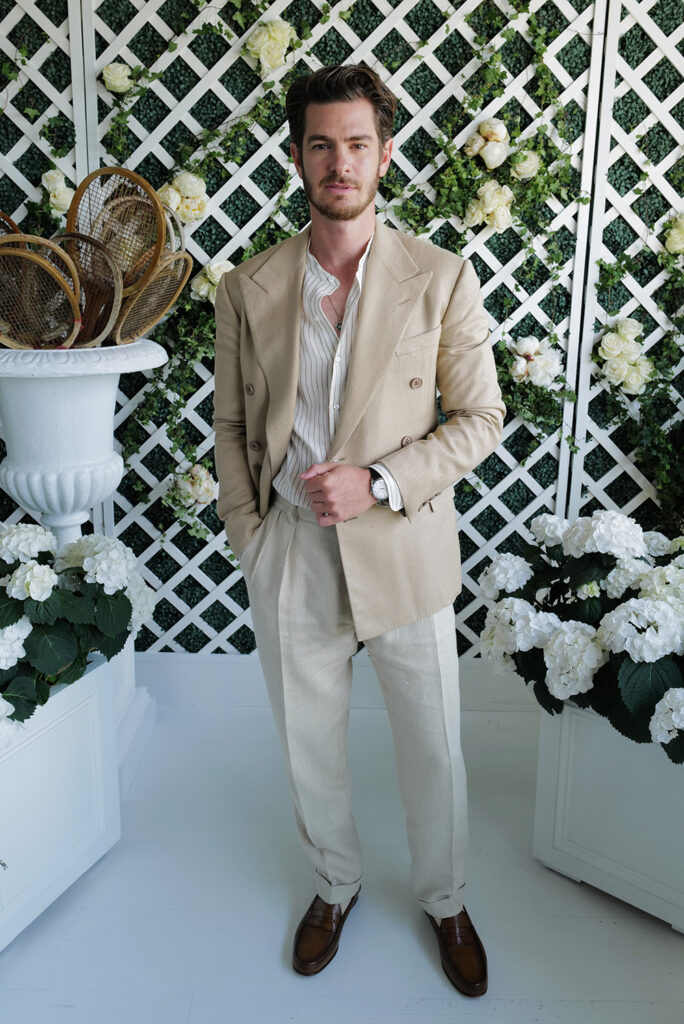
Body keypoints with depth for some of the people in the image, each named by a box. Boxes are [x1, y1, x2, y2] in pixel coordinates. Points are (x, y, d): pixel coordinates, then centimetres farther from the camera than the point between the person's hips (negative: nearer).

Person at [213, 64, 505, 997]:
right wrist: (249, 537, 0)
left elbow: (480, 417, -4)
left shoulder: (441, 279, -6)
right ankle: (336, 884, 46)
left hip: (403, 548, -1)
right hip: (288, 552, 2)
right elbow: (231, 425, 7)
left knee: (434, 747, 14)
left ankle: (444, 899, 42)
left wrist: (379, 483, -17)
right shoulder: (248, 289, 0)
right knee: (308, 744, 18)